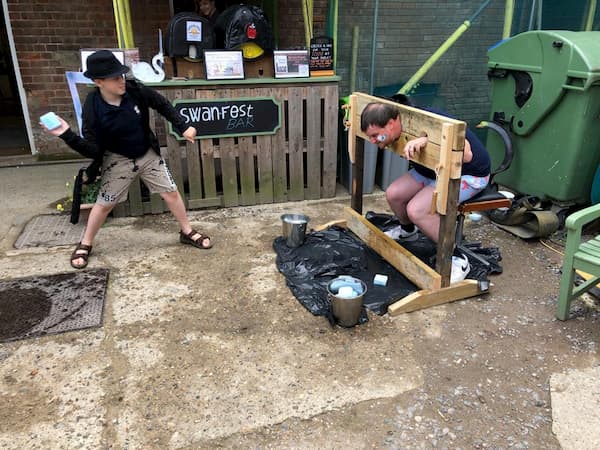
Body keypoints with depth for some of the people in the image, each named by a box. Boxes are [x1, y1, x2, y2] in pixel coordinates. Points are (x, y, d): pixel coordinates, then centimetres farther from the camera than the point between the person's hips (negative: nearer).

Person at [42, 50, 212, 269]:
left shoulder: (135, 90, -19)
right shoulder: (93, 108, -24)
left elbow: (162, 105, -1)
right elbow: (93, 150, -23)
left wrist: (183, 127, -8)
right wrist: (67, 135, -37)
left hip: (148, 155, 2)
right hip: (118, 160, -2)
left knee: (171, 193, 6)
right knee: (104, 203, 8)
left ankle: (187, 232, 26)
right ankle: (85, 244, 29)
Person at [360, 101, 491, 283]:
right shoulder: (402, 123, -9)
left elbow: (465, 155, -45)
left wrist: (427, 140, -54)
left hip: (470, 174, -8)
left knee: (417, 209, -26)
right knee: (393, 194, -2)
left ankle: (457, 260, -10)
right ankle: (407, 230, 31)